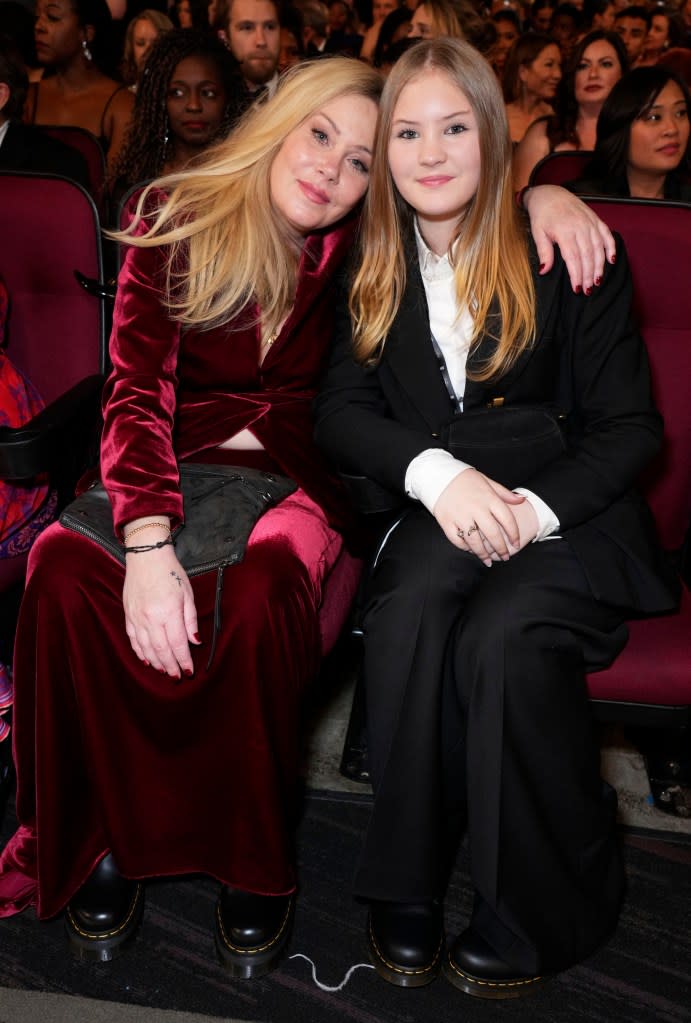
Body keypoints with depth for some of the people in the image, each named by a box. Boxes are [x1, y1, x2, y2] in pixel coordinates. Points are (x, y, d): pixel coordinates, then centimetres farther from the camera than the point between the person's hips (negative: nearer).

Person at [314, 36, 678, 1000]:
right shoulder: (373, 268, 8)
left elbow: (630, 430, -4)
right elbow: (340, 412, 1)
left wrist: (533, 508, -22)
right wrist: (436, 472, -20)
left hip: (569, 514, -2)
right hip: (437, 519, 3)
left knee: (503, 633, -32)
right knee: (411, 601, -31)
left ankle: (551, 910, -9)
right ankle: (406, 886, -17)